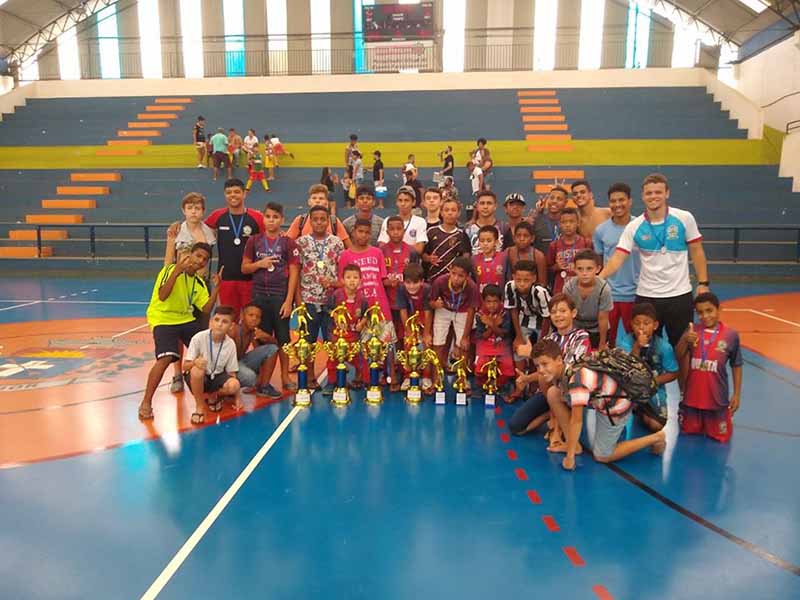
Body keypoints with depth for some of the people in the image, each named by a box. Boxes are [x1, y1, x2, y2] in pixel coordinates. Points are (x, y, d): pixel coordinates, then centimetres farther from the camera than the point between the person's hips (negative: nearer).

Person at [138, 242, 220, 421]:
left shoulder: (199, 282, 7)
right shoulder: (171, 269, -12)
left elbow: (206, 310, 1)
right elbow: (162, 296, -27)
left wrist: (216, 288, -7)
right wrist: (176, 272, -34)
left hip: (186, 319, 7)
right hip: (163, 320, -7)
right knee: (165, 358, -25)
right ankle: (146, 402, -8)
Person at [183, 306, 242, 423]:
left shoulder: (230, 344, -12)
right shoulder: (199, 338, -20)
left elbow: (231, 372, -3)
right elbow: (185, 366, -18)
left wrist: (236, 397, -5)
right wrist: (194, 362, -43)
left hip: (217, 377, 2)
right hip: (198, 378, -2)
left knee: (234, 385, -29)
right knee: (197, 369, -37)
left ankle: (213, 397, 8)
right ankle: (199, 406, -14)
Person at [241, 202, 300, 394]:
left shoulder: (288, 243, -2)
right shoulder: (254, 241, 6)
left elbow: (294, 273, -5)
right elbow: (244, 268, 9)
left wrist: (288, 301, -10)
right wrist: (259, 264, -12)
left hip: (280, 296, -2)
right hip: (259, 295, 2)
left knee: (282, 338, 5)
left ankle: (285, 377, 16)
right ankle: (264, 378, 18)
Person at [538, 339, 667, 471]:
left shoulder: (575, 380, -37)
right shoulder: (559, 370, -12)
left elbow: (576, 421, -30)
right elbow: (559, 401, 3)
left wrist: (570, 457, -22)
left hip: (616, 405, -8)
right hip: (599, 399, 8)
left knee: (602, 456, 5)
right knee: (552, 394, -7)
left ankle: (656, 438, 13)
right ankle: (573, 444, 5)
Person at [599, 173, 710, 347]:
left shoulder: (684, 218, -4)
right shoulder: (634, 226, -5)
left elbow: (696, 252, 3)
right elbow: (617, 258, -11)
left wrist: (703, 283, -2)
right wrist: (598, 277, -27)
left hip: (679, 294, 0)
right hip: (646, 296, 1)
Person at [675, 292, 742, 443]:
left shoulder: (731, 335, -11)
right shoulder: (692, 331, -7)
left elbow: (736, 366, -1)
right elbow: (678, 357, -13)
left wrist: (737, 394, 1)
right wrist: (685, 341, -31)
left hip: (717, 397, -1)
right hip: (692, 394, 2)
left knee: (720, 436, 12)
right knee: (688, 431, 16)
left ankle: (726, 414, 39)